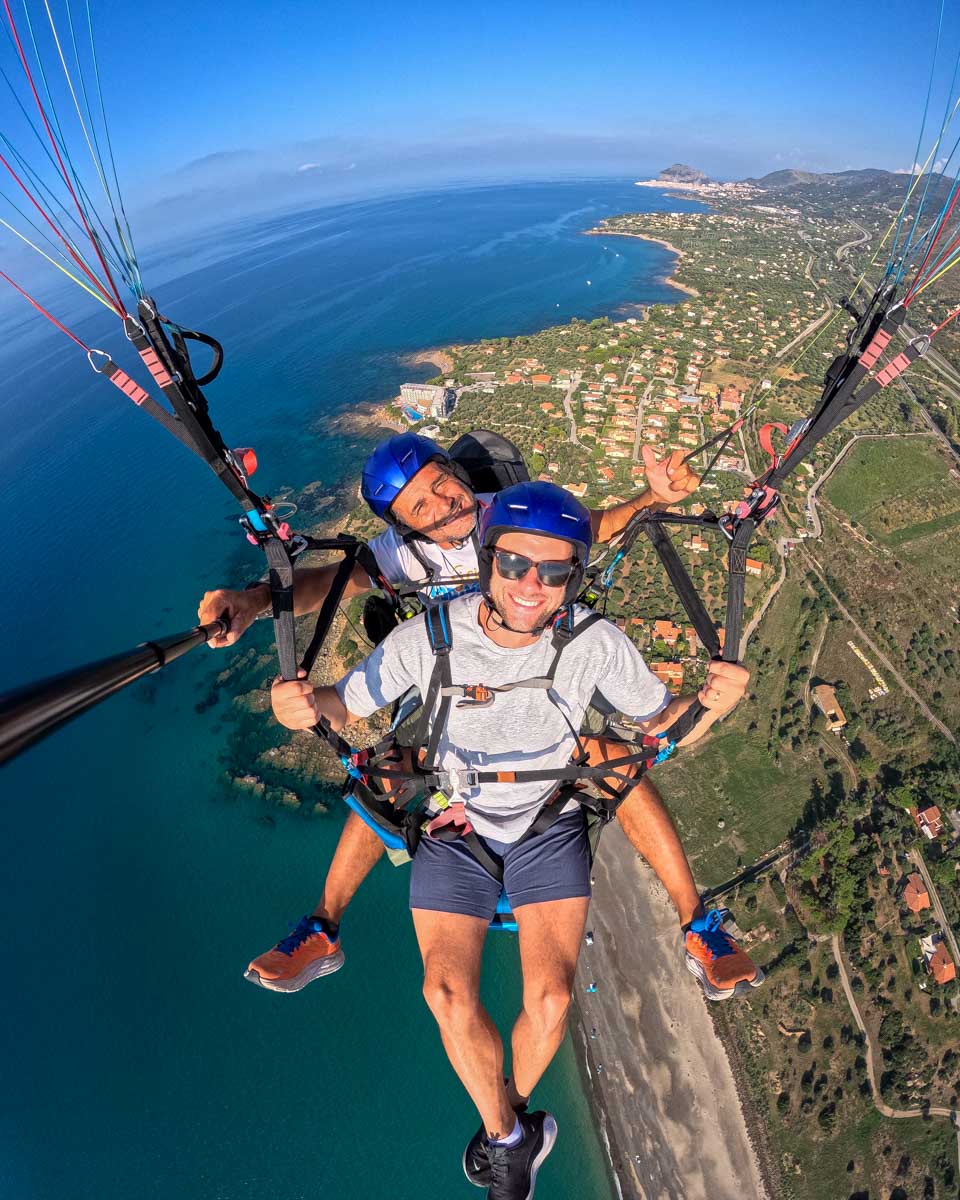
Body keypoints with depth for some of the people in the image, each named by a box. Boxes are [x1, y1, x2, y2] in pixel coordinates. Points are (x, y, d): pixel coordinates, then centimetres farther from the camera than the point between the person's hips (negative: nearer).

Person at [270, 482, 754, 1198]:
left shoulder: (593, 641, -19)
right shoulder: (430, 637, -22)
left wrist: (711, 703, -28)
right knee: (448, 996, -11)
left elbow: (662, 723, -7)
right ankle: (512, 1138, 24)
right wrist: (302, 703, -31)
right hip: (457, 824, 0)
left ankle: (505, 1125, 28)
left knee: (550, 999, -10)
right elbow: (346, 705, -9)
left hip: (548, 823, 0)